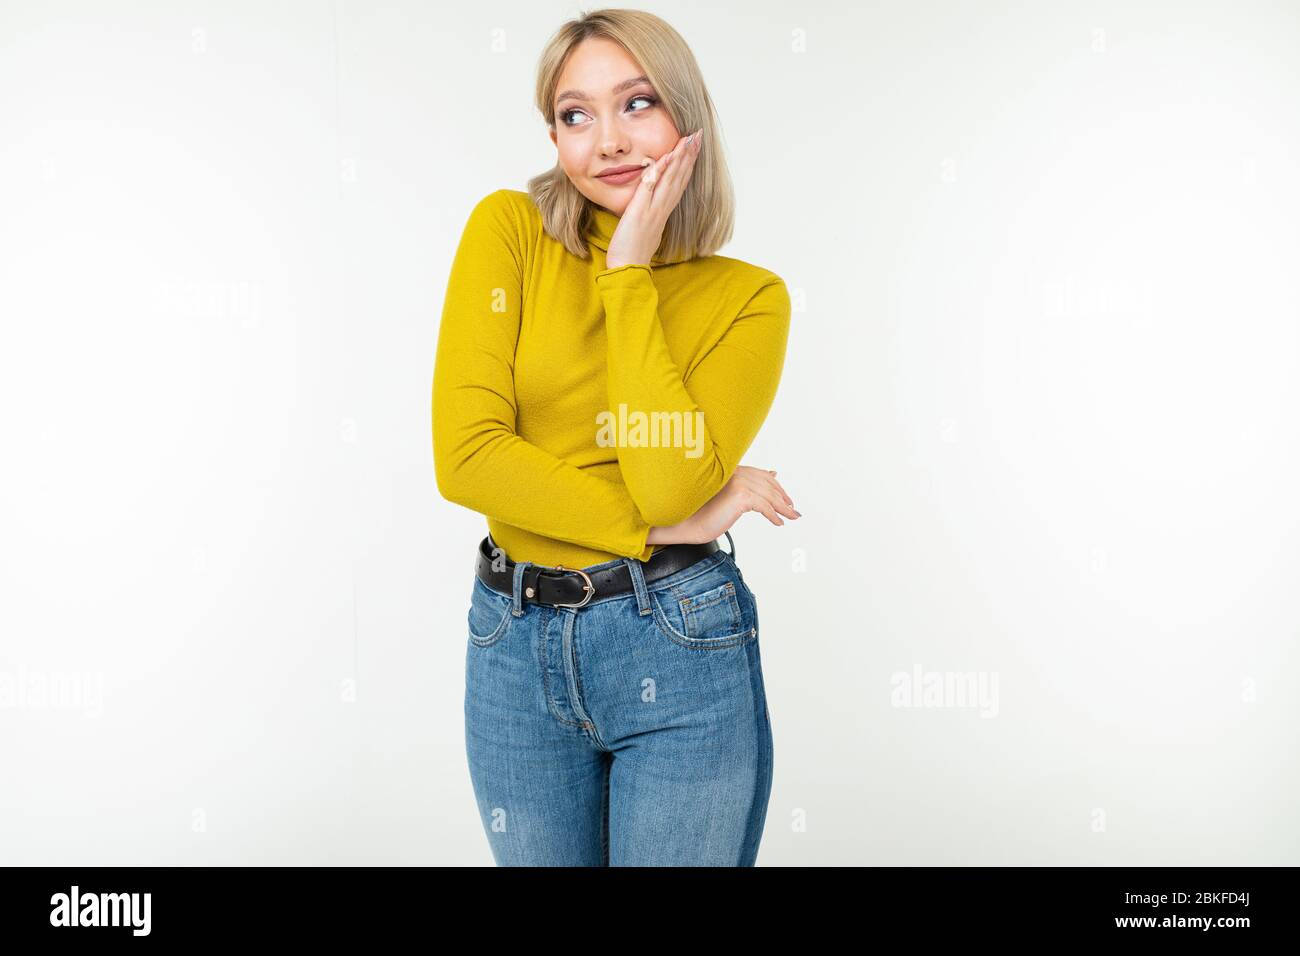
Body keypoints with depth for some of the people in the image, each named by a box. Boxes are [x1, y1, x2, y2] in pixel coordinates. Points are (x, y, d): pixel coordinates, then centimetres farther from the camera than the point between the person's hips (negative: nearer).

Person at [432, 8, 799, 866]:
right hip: (515, 644, 2)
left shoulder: (749, 297, -4)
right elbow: (465, 455, -13)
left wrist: (628, 271, -15)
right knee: (536, 859, 18)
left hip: (678, 644, -1)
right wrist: (668, 526, -14)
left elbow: (669, 483, -20)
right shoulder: (510, 230, -3)